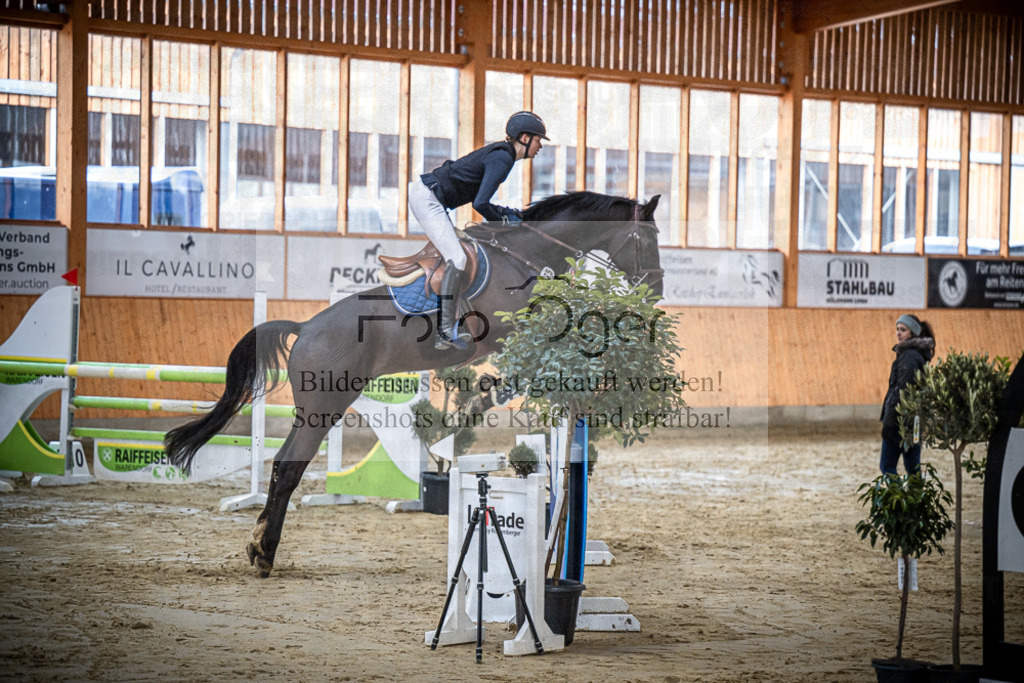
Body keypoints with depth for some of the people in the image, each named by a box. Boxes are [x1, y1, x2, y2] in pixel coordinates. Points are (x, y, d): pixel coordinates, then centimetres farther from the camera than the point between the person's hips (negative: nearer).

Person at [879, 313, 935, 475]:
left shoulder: (908, 356, -15)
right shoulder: (919, 354, 15)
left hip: (901, 418, -10)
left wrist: (888, 420, -20)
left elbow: (901, 390, -20)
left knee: (887, 466, -6)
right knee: (912, 466, 11)